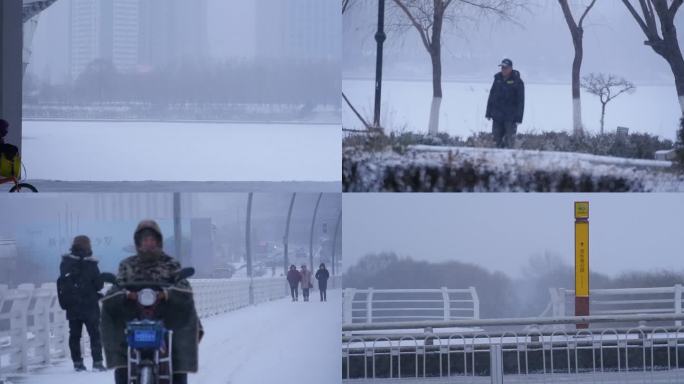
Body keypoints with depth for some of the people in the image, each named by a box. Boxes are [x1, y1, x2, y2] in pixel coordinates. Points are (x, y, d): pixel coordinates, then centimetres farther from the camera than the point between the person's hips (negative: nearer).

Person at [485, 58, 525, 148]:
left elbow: (520, 101, -6)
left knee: (509, 140, -6)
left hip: (510, 117, -5)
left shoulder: (517, 82, -6)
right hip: (497, 115, 5)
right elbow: (491, 96, 15)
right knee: (497, 138, 7)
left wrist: (518, 117, -12)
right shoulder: (498, 79, 9)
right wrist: (488, 112, 11)